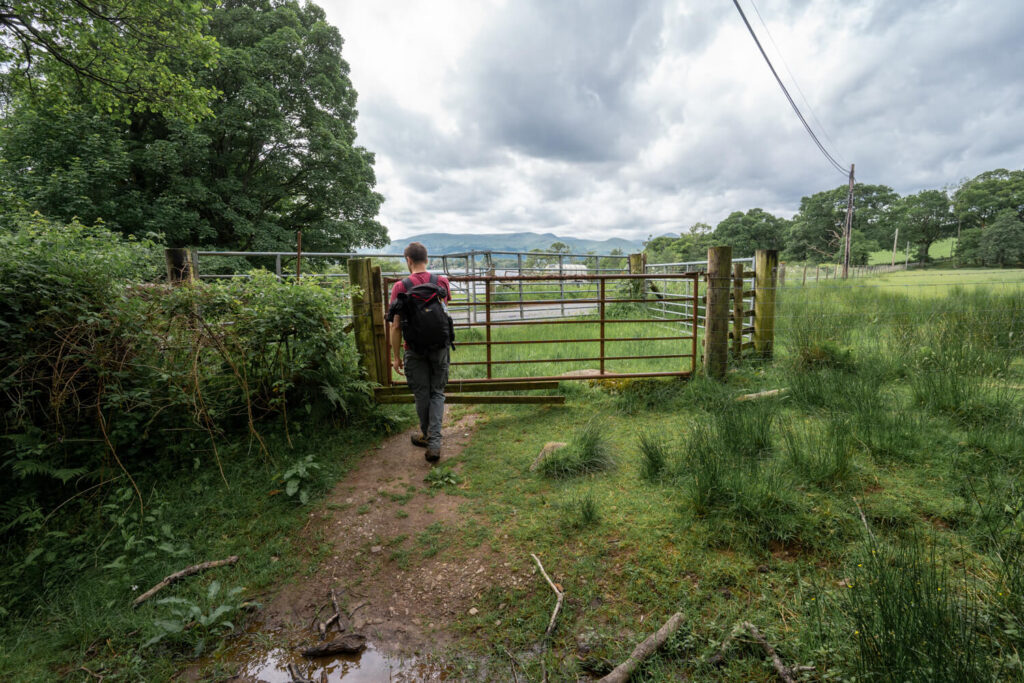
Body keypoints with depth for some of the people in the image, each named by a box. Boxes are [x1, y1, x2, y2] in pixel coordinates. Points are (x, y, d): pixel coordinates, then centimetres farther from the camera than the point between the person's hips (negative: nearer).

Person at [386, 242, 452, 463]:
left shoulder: (400, 287, -10)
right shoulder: (442, 282, -2)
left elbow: (396, 326, -10)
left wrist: (396, 357, -1)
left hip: (415, 351, -2)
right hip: (440, 348, 2)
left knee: (421, 394, 14)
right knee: (437, 393, 10)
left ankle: (426, 435, 32)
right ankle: (434, 442, -1)